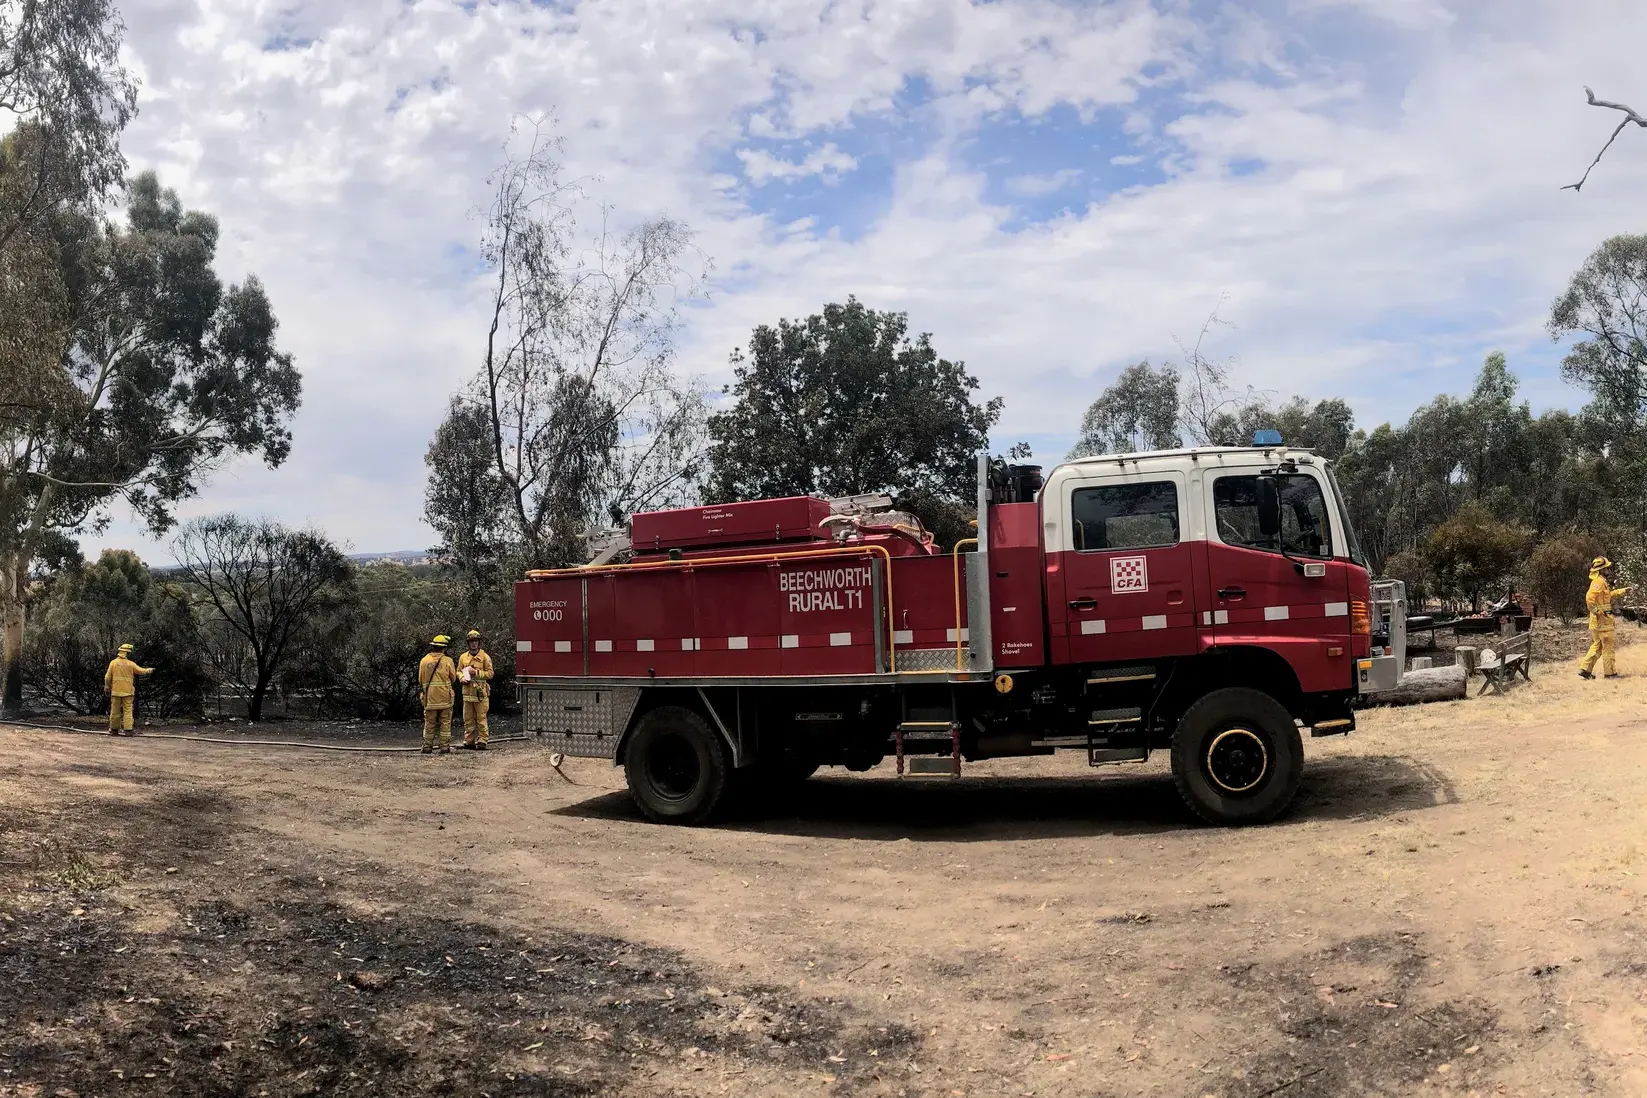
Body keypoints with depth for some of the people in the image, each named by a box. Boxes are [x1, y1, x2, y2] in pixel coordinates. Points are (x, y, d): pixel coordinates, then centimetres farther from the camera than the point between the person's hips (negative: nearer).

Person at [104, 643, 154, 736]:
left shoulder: (113, 662, 1)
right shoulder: (130, 664, -1)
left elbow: (108, 677, 3)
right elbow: (141, 671, 9)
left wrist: (107, 686, 17)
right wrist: (149, 670, 27)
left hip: (116, 691, 2)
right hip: (127, 691, -1)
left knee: (115, 710, 8)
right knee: (128, 710, -1)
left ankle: (114, 729, 14)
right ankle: (128, 730, -7)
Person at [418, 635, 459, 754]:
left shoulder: (424, 660, 2)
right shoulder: (447, 660, -6)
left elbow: (420, 680, 9)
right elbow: (453, 678, 2)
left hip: (429, 698, 2)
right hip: (445, 698, -2)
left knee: (429, 723, 9)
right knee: (445, 723, 4)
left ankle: (427, 747, 9)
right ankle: (445, 748, 2)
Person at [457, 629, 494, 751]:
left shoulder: (485, 657, 0)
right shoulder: (463, 657, 12)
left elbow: (490, 673, -2)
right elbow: (458, 671, 18)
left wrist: (476, 672, -13)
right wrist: (462, 678, -3)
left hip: (480, 692, -4)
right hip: (467, 692, 4)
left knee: (481, 718, -5)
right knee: (468, 719, 7)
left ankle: (481, 741, -2)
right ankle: (469, 741, 14)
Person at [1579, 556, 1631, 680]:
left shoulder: (1601, 581, 16)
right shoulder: (1599, 582, -17)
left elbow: (1609, 595, 32)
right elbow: (1590, 598, -30)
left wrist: (1622, 590, 31)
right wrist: (1597, 611, -22)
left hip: (1597, 623, 10)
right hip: (1603, 620, -10)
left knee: (1597, 646, 14)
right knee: (1609, 646, -1)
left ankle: (1585, 669, 12)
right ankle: (1609, 672, 5)